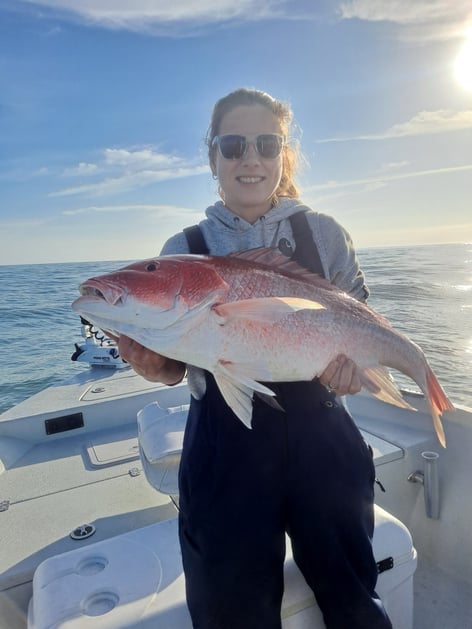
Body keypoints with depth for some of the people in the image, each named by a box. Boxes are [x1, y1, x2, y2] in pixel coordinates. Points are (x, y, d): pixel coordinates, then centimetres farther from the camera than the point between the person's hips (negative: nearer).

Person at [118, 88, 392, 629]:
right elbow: (175, 365, 4)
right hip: (223, 443, 0)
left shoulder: (323, 233, 0)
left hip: (318, 430, 1)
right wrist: (152, 365, -19)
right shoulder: (182, 250, 0)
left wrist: (354, 357, -16)